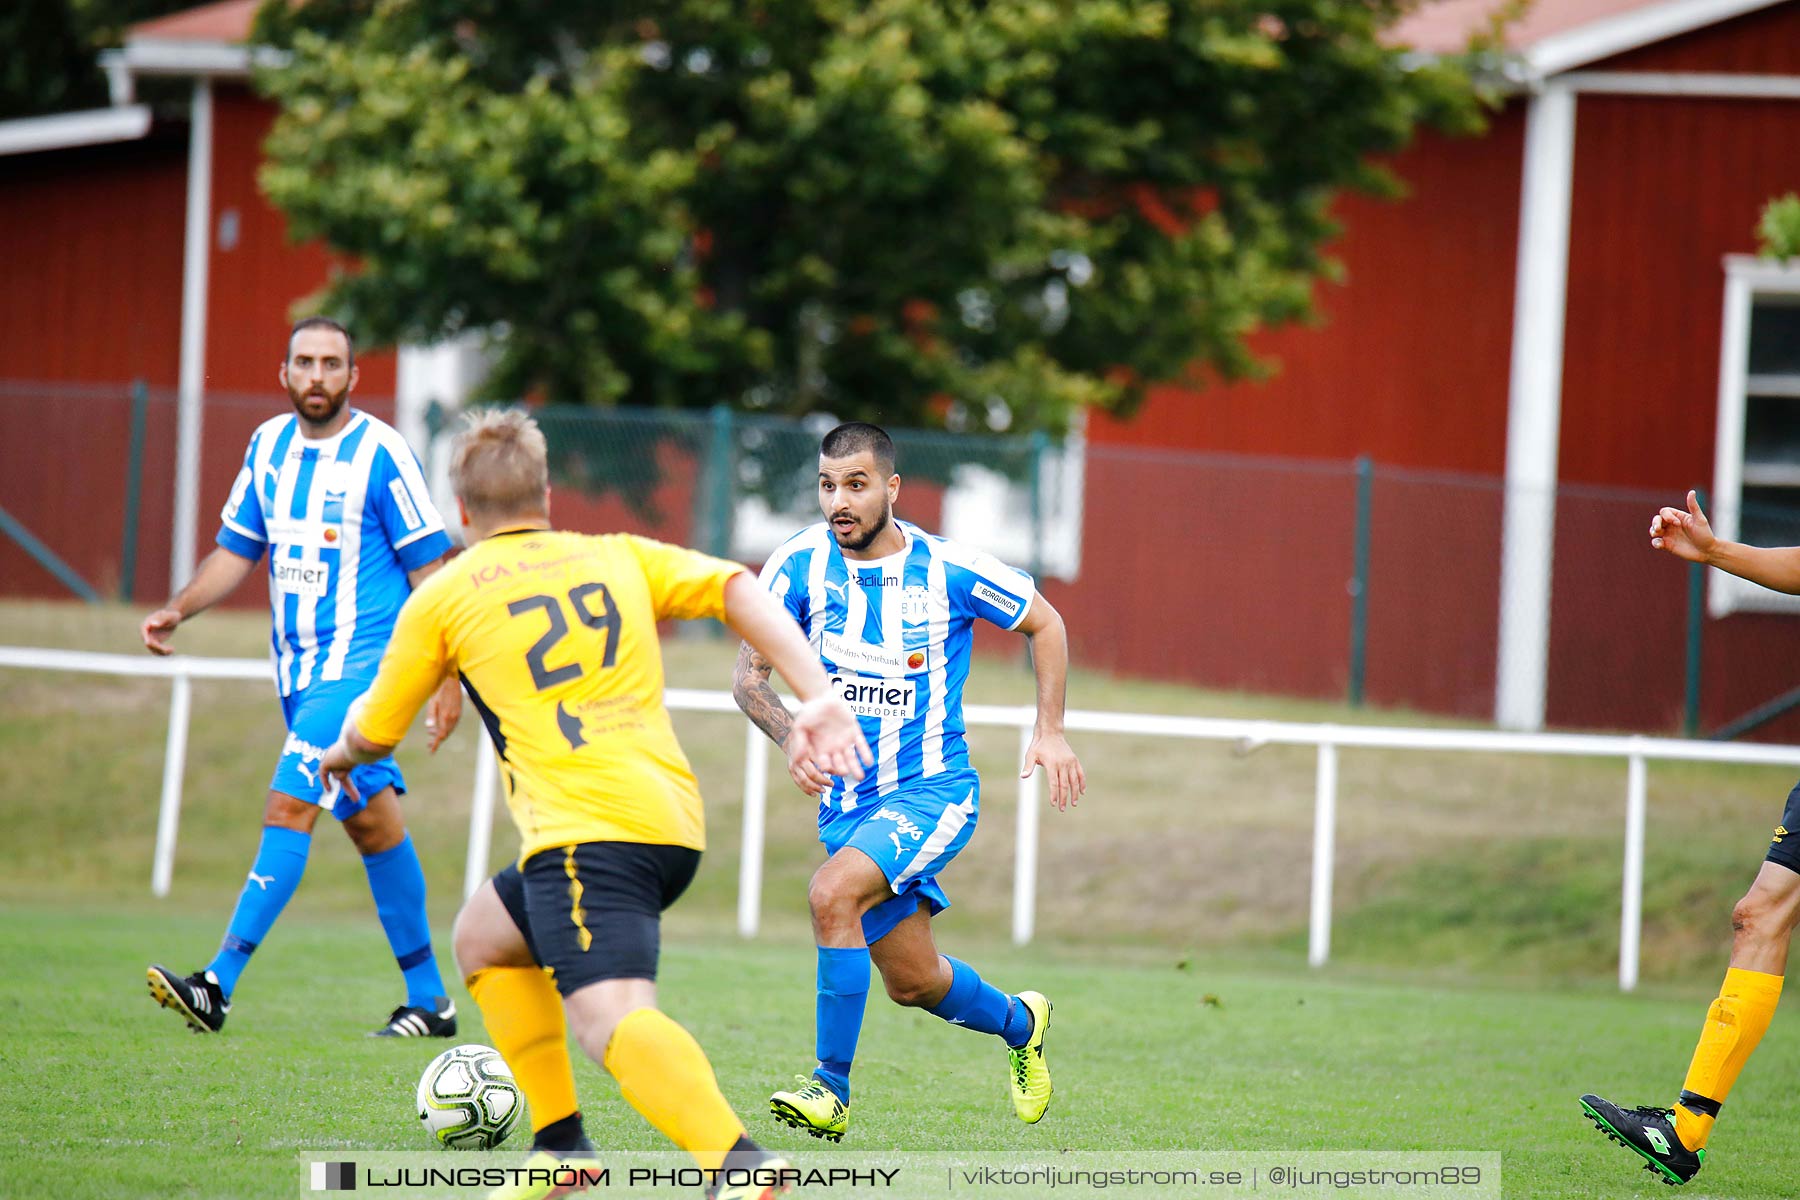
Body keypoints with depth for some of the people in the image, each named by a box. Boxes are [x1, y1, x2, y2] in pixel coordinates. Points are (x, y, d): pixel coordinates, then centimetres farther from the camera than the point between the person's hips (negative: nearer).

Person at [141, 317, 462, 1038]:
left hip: (362, 664, -7)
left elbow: (431, 571, -8)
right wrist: (178, 611, 0)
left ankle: (219, 984, -24)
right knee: (371, 822, 12)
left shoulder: (380, 453, -10)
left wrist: (447, 676, -11)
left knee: (289, 805, -18)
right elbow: (236, 551, 17)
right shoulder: (269, 446, 9)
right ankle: (429, 999, 19)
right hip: (299, 670, 7)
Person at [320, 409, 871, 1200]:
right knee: (483, 936, 29)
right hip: (676, 820, 7)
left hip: (585, 828, -7)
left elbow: (372, 736, 22)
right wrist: (817, 699, -1)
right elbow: (738, 590, 6)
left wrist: (338, 754, 46)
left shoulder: (442, 598, 11)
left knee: (610, 1018, -25)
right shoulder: (621, 558, 21)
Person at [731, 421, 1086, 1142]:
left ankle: (832, 1089, -22)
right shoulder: (800, 565, -9)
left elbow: (1044, 623, 5)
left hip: (934, 790, -4)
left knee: (832, 893, -30)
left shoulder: (951, 570, -13)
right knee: (911, 981, 12)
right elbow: (749, 676, -4)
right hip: (847, 799, 4)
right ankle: (1019, 1023, 45)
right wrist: (792, 737, -24)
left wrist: (1049, 730, -3)